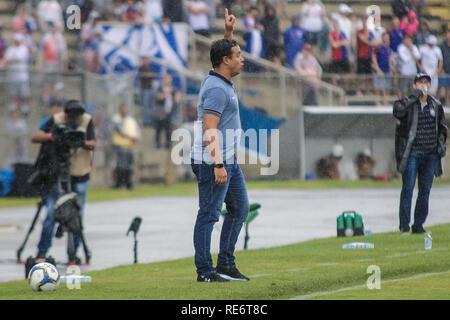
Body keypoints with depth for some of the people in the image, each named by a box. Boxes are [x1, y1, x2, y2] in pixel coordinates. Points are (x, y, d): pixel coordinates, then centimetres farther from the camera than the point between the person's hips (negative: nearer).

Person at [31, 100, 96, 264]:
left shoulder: (87, 120, -4)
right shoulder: (56, 120, -6)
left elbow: (92, 145, -10)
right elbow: (35, 137, -13)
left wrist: (82, 143, -32)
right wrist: (50, 136, -31)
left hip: (80, 176, 1)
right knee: (51, 213, -6)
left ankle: (73, 254, 11)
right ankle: (42, 251, 2)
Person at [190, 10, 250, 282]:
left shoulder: (223, 81, 13)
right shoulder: (216, 89, -17)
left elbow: (226, 52, 36)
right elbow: (210, 130, -23)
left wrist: (229, 33, 22)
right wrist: (218, 165, -27)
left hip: (229, 160, 11)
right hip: (212, 161, -11)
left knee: (240, 208, 14)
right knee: (209, 214, -7)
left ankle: (226, 265, 18)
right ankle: (205, 270, -5)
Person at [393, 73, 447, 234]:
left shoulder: (436, 106, 12)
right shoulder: (408, 104, -1)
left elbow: (442, 127, 23)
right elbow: (397, 110, -24)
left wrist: (441, 143, 9)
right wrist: (413, 97, -20)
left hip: (431, 154, 4)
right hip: (412, 153, -4)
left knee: (425, 190, 5)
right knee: (408, 188, -8)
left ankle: (418, 224, 13)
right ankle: (404, 225, -3)